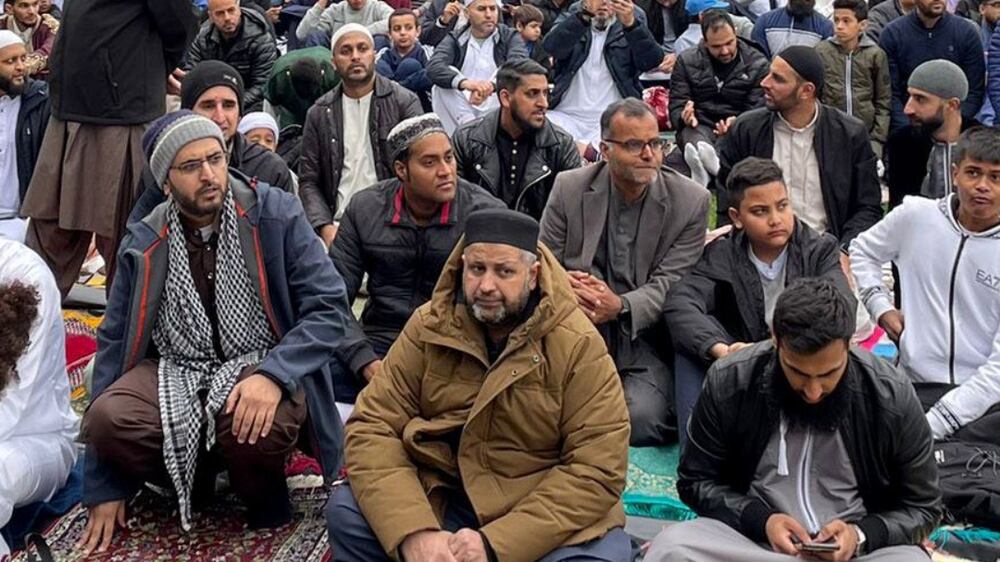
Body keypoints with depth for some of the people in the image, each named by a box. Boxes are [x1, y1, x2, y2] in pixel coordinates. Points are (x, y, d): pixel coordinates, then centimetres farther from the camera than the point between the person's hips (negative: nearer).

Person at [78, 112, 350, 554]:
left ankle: (264, 491, 0)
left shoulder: (276, 215, -9)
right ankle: (192, 480, 4)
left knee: (254, 423, -37)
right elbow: (115, 344, 3)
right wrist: (103, 487, 1)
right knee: (107, 417, -28)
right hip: (176, 371, 3)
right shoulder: (143, 245, -1)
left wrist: (273, 375, -32)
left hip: (264, 365, -3)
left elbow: (328, 307, -11)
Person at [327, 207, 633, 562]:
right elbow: (373, 427, -7)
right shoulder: (429, 327, -3)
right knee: (347, 513, -19)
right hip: (438, 498, 2)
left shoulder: (579, 345, -11)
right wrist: (413, 532, -23)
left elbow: (598, 470, -15)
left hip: (546, 512, -2)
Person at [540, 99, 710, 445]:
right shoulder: (569, 188, 3)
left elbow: (669, 283, -6)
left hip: (644, 338, -1)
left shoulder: (691, 201, -1)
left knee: (642, 420, -25)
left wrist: (620, 306, -27)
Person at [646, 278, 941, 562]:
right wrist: (760, 521, -16)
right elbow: (697, 481, 1)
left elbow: (922, 507, 1)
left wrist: (860, 536, -18)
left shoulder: (891, 397, -11)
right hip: (753, 538, 1)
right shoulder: (728, 382, -11)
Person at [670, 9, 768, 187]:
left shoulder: (758, 64, 4)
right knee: (690, 133, -36)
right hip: (700, 126, 0)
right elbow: (676, 106, 4)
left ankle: (703, 168, -66)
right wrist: (685, 116, -22)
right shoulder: (686, 61, 7)